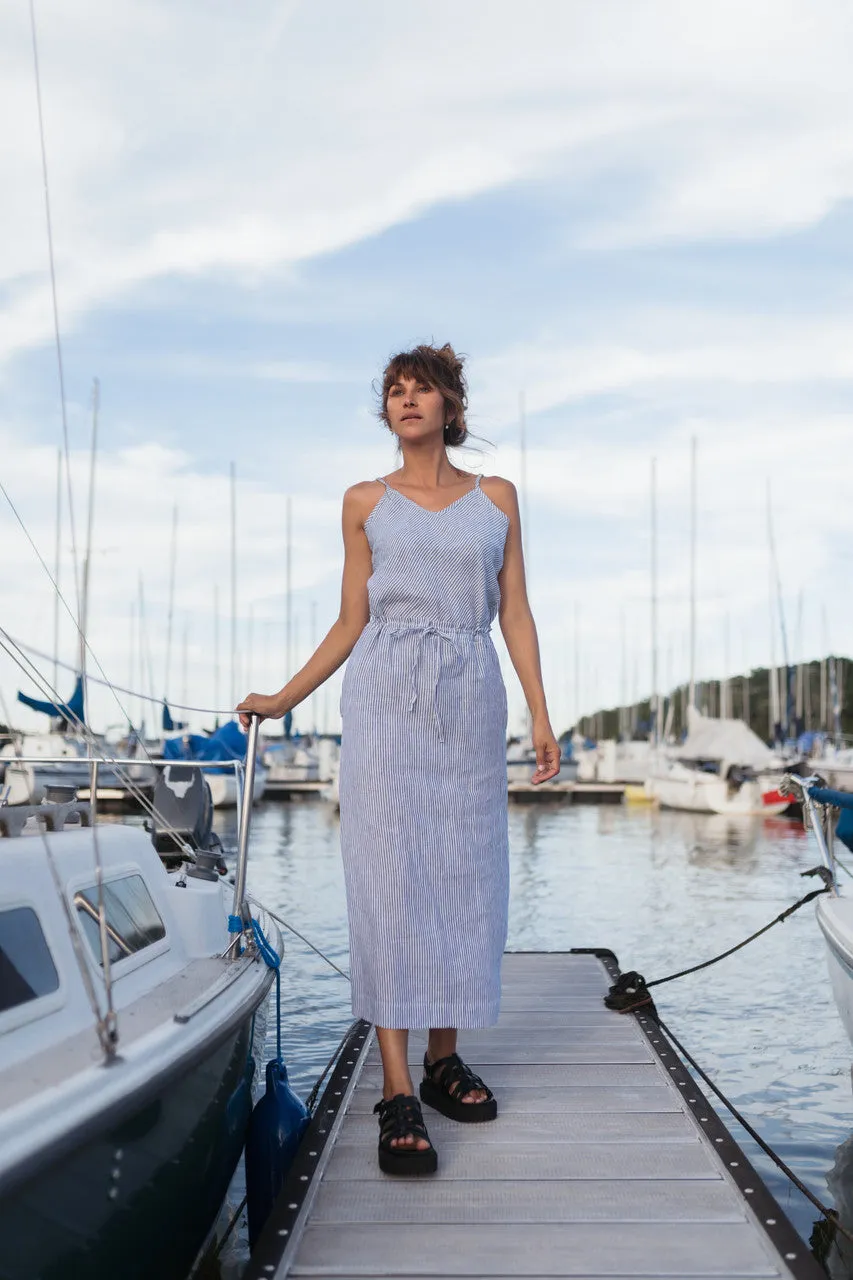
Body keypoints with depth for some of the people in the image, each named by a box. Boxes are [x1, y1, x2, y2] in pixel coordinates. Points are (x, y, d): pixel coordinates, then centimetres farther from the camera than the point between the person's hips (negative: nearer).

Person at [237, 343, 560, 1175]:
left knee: (465, 876, 3)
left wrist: (541, 714, 1)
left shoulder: (497, 499, 12)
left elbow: (515, 614, 8)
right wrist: (283, 699, 6)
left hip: (470, 702, 2)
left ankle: (444, 1060, 17)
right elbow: (351, 622, 10)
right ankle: (397, 1092, -8)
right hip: (385, 698, -1)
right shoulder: (365, 504, 10)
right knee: (389, 875, -8)